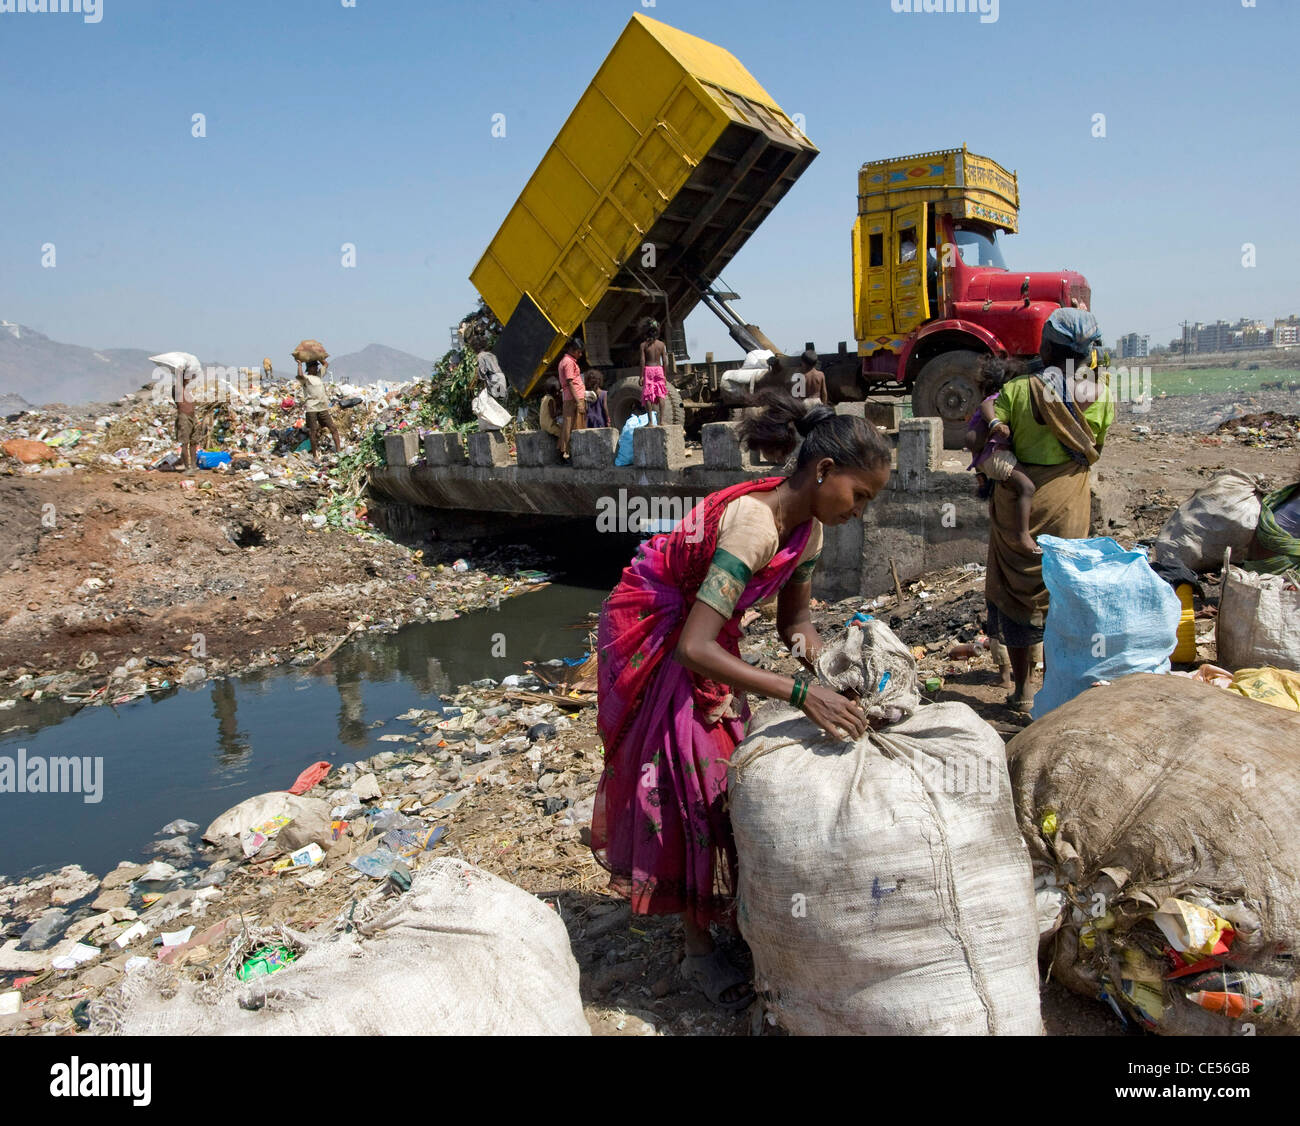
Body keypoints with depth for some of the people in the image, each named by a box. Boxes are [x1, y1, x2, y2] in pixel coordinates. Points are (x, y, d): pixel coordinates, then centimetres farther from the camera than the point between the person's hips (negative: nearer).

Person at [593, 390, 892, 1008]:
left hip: (698, 633, 8)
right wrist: (800, 691, -45)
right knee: (686, 780, -2)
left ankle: (733, 909, 30)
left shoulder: (807, 529, -8)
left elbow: (792, 616, 3)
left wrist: (811, 642, -19)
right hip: (651, 635, -8)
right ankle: (698, 951, 15)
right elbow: (694, 649, -42)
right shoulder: (755, 525, -36)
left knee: (727, 761, 13)